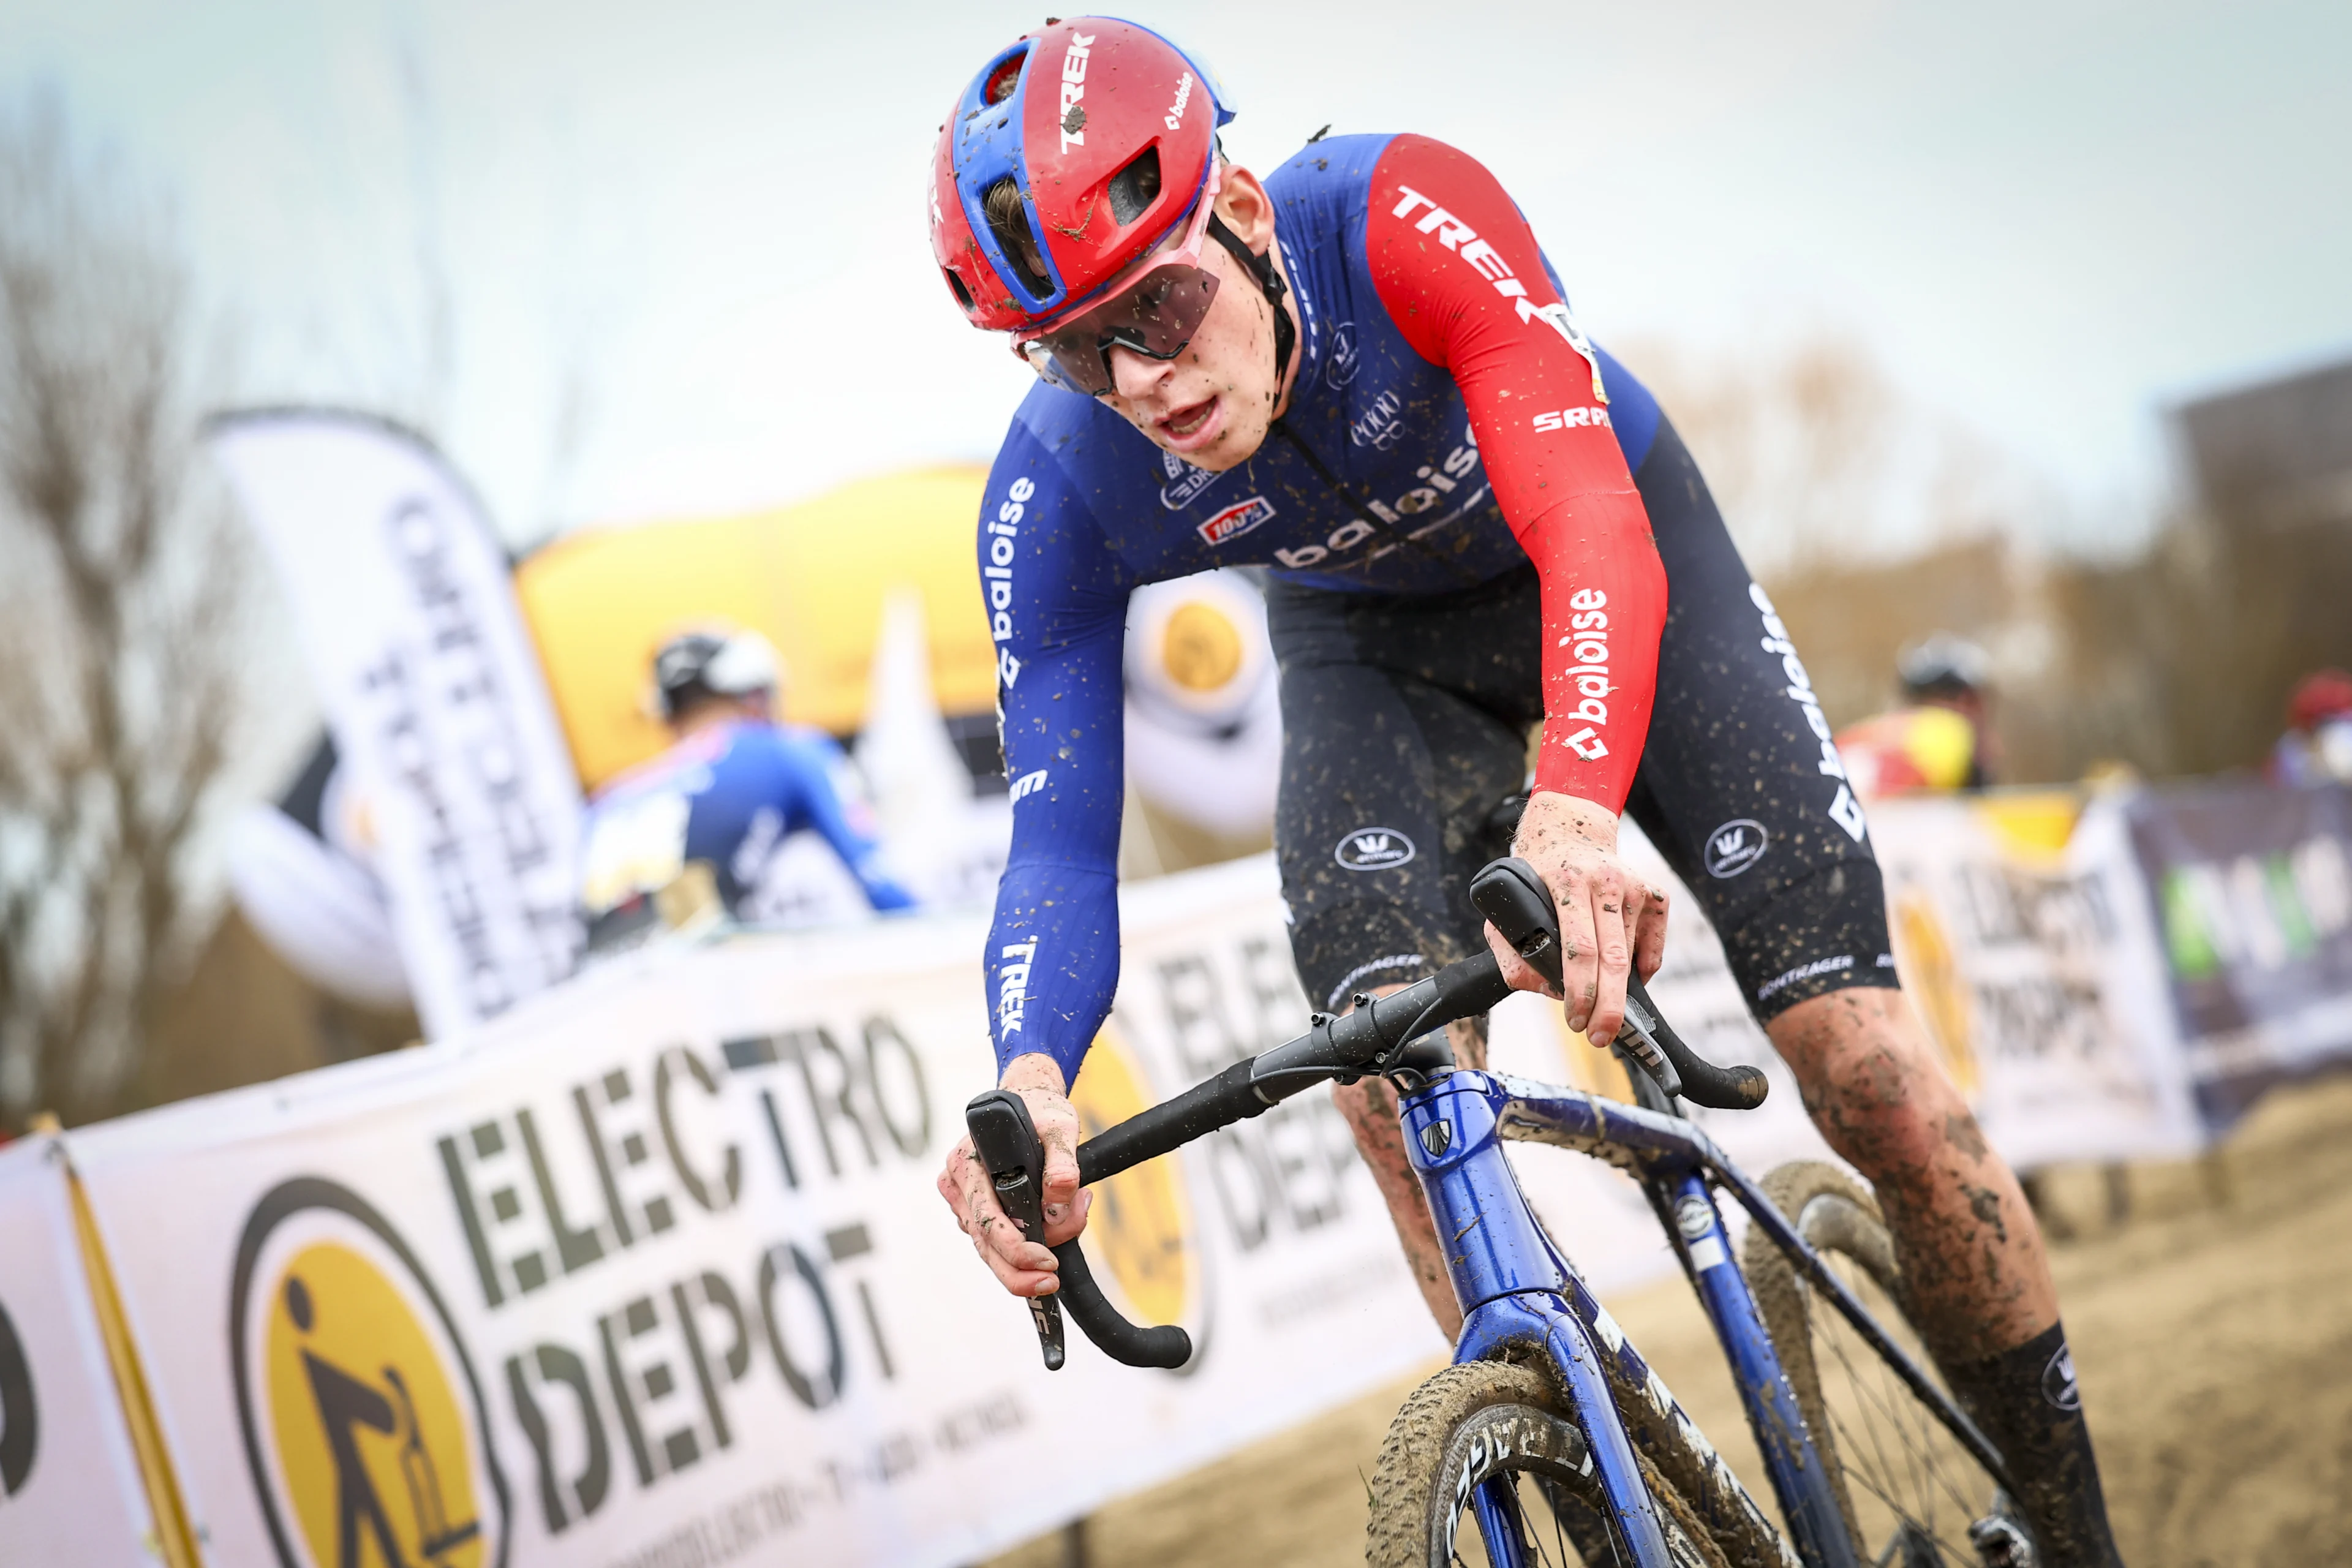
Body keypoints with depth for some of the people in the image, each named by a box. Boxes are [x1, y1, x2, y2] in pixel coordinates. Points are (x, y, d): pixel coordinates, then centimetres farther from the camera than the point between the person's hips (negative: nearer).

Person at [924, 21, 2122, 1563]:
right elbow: (1061, 833, -30)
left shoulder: (1404, 215, -38)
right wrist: (1031, 1081, -51)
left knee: (1877, 1083, -12)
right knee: (1388, 1066, -26)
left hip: (1613, 553, -2)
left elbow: (1594, 532, -48)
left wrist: (1576, 811, -68)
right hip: (1373, 649, 2)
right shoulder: (1057, 495, -28)